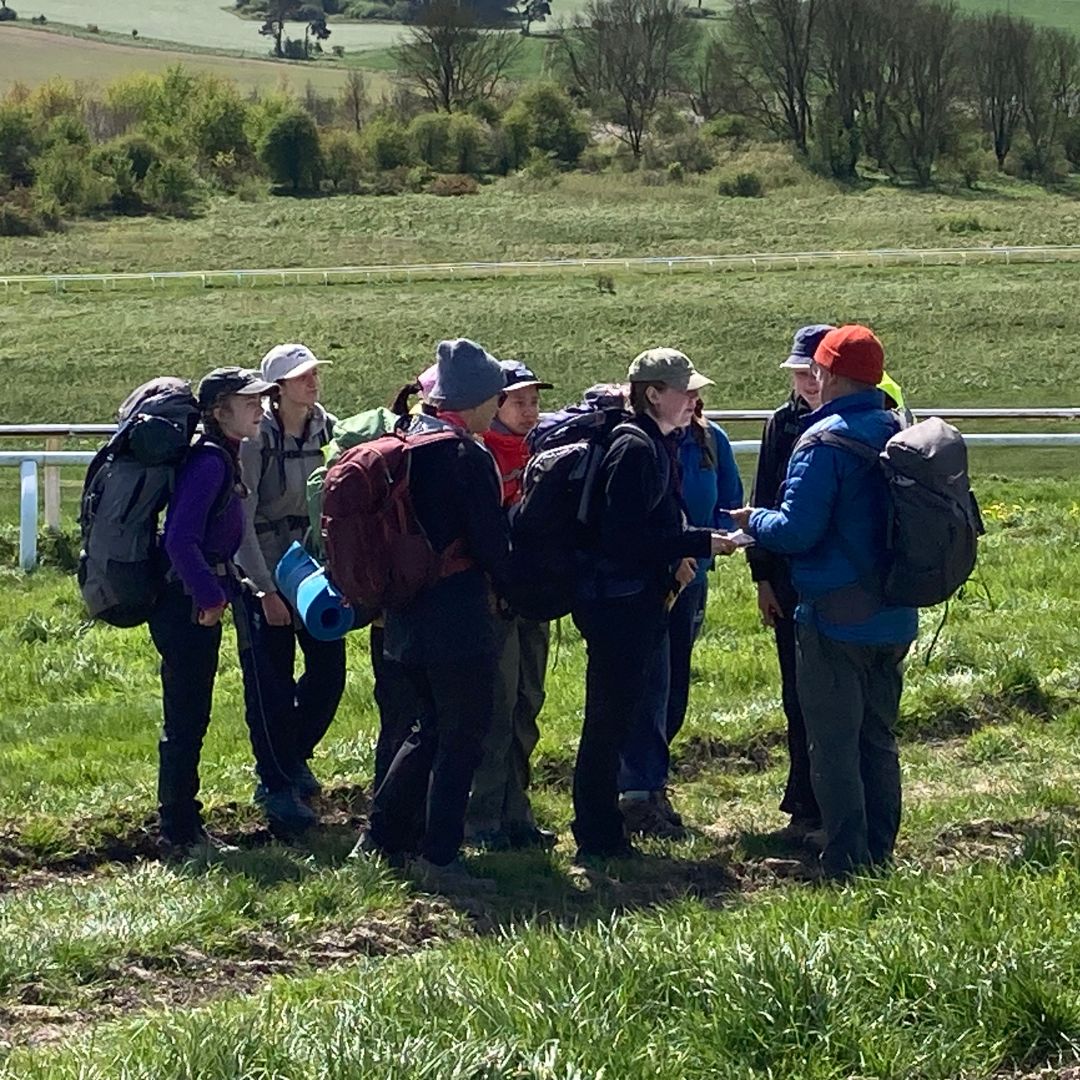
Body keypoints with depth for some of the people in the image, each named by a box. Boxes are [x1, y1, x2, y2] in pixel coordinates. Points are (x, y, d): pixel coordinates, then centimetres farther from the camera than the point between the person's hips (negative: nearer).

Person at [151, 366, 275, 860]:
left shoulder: (220, 458, 14)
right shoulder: (210, 462, -17)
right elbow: (181, 541, -26)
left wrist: (223, 589, 14)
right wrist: (211, 596, -20)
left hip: (196, 606, 10)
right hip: (187, 609, -10)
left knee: (188, 722, 15)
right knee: (186, 723, -4)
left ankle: (182, 828, 22)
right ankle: (180, 835, 1)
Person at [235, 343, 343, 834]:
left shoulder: (328, 430, 0)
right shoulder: (256, 438, -15)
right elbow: (241, 520, -15)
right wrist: (266, 590, -16)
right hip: (262, 572, -5)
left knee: (329, 669, 6)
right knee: (270, 683, -1)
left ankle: (292, 756, 31)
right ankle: (275, 784, 12)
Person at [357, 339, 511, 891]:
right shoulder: (468, 457, -15)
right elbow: (492, 543, -13)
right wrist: (509, 583, 4)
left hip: (406, 615, 8)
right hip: (458, 614, -8)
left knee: (430, 729, 21)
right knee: (462, 739, 1)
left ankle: (380, 839, 24)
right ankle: (438, 858, 1)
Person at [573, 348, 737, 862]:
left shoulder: (654, 446, 15)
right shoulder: (636, 449, -17)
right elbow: (626, 537, -23)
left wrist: (674, 559, 5)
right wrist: (700, 544, -19)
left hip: (640, 602, 11)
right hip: (619, 602, -10)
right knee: (609, 720, -4)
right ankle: (598, 838, 1)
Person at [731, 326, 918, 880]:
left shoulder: (823, 441, -16)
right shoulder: (900, 435, 6)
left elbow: (797, 529, -20)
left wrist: (754, 522, 1)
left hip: (836, 618, -7)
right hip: (894, 617, 7)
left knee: (833, 744, -1)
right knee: (879, 739, 15)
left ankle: (846, 861, -1)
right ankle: (880, 853, 20)